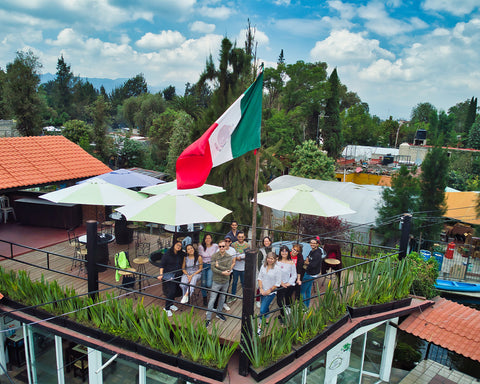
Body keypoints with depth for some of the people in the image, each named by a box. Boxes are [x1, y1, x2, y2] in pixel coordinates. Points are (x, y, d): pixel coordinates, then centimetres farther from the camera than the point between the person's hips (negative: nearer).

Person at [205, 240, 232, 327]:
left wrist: (218, 266, -16)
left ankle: (219, 313, 37)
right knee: (212, 300, 0)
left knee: (222, 298, 18)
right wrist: (222, 272, -22)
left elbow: (229, 269, -14)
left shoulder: (229, 257, -4)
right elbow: (213, 269, -17)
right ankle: (208, 318, 7)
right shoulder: (214, 256, -9)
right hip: (216, 281, -3)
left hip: (225, 281, 3)